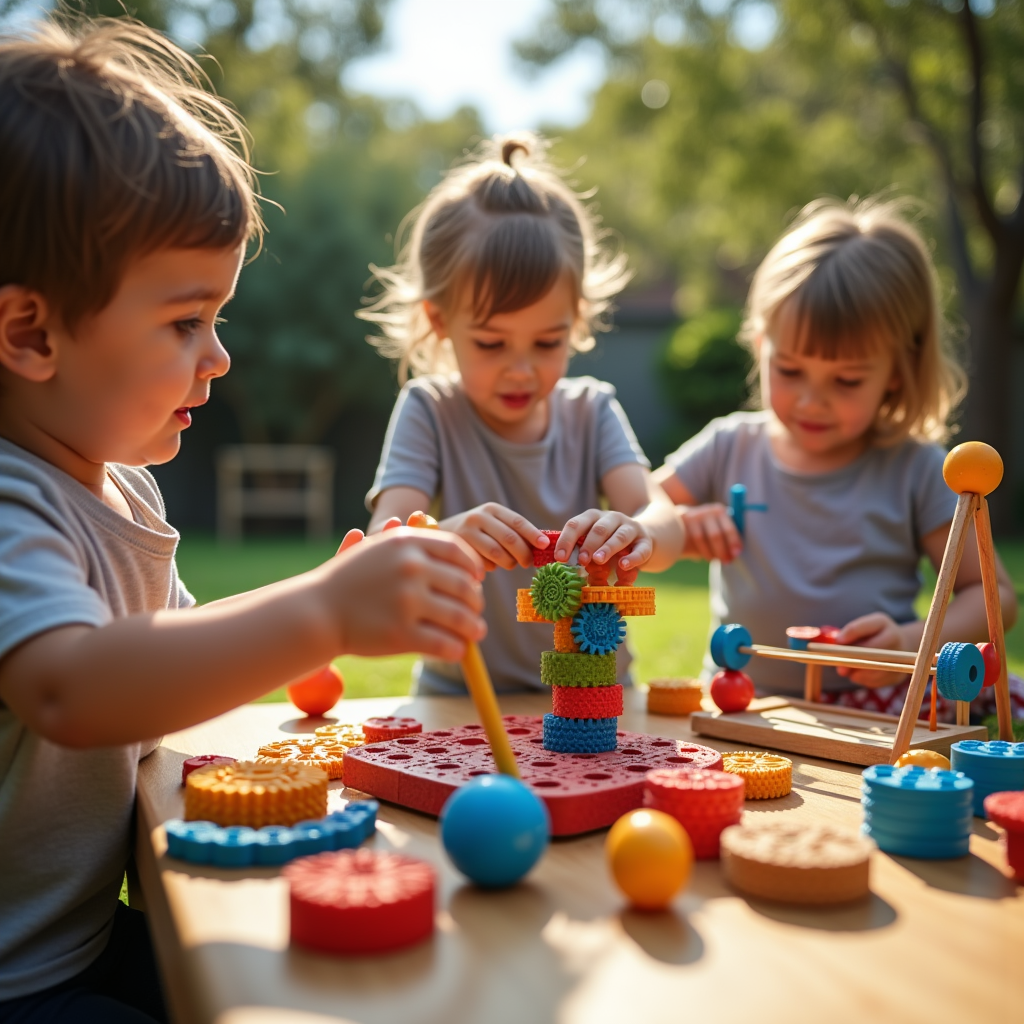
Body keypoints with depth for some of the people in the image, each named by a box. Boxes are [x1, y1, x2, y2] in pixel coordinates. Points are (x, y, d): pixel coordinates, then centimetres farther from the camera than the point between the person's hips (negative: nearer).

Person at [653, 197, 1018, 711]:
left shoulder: (915, 470, 0)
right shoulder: (730, 447, 5)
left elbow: (993, 593, 4)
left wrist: (913, 644, -14)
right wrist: (680, 529, -12)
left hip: (872, 717, 2)